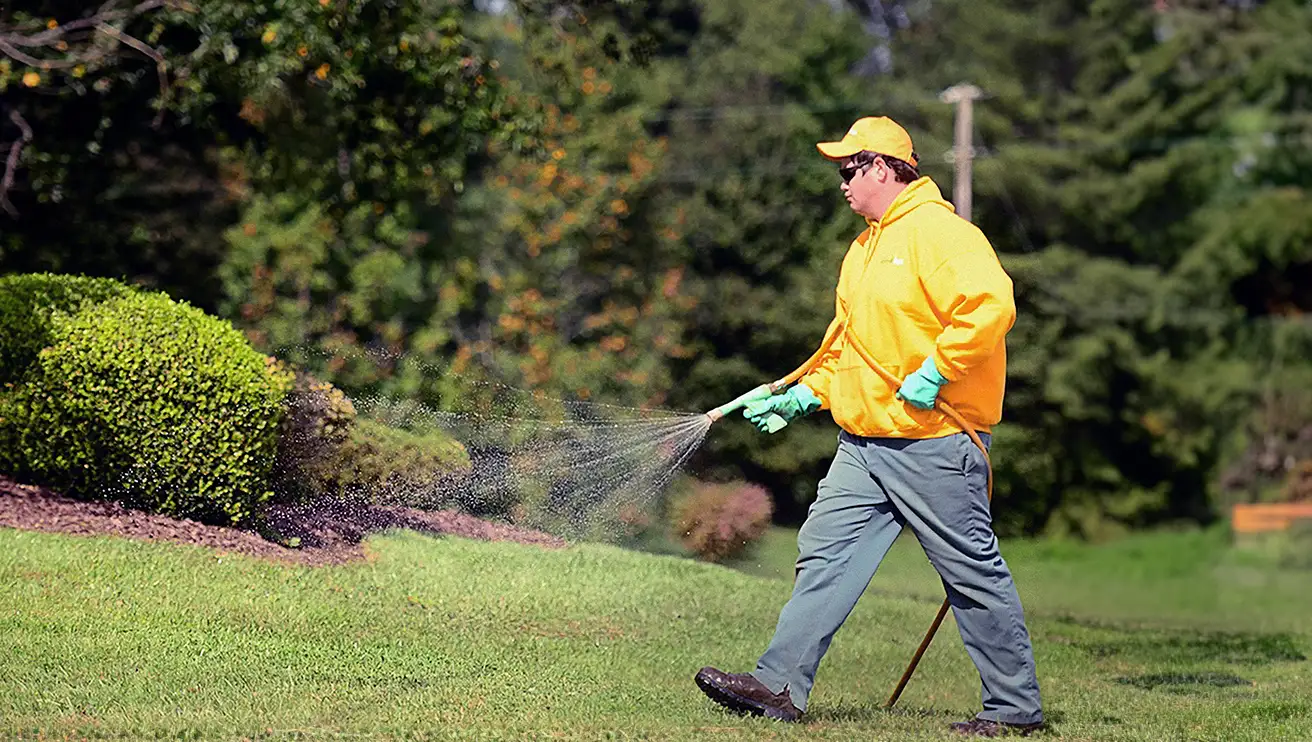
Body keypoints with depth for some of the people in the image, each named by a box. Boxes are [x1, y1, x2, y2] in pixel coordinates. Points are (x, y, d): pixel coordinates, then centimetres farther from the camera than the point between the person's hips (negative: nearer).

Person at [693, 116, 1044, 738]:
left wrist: (936, 372, -23)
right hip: (864, 442, 9)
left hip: (935, 443, -9)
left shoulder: (939, 231, -12)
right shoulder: (865, 248, 19)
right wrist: (803, 397, 17)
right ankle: (781, 685, 1)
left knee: (973, 571, -2)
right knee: (825, 552, 2)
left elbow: (991, 305, -26)